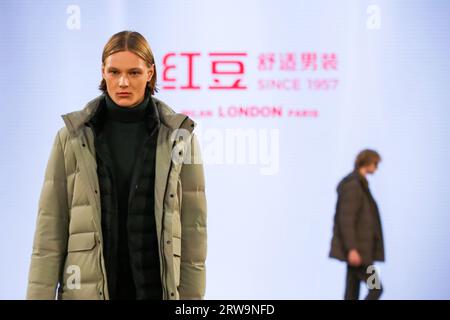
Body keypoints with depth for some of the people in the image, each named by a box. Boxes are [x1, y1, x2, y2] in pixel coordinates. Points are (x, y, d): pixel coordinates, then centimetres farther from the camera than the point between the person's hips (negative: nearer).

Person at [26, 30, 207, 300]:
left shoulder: (178, 136, 2)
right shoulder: (72, 137, 3)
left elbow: (193, 227, 2)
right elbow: (50, 229, 1)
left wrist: (193, 296, 0)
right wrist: (39, 295, -4)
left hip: (156, 287, 0)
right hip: (87, 288, 0)